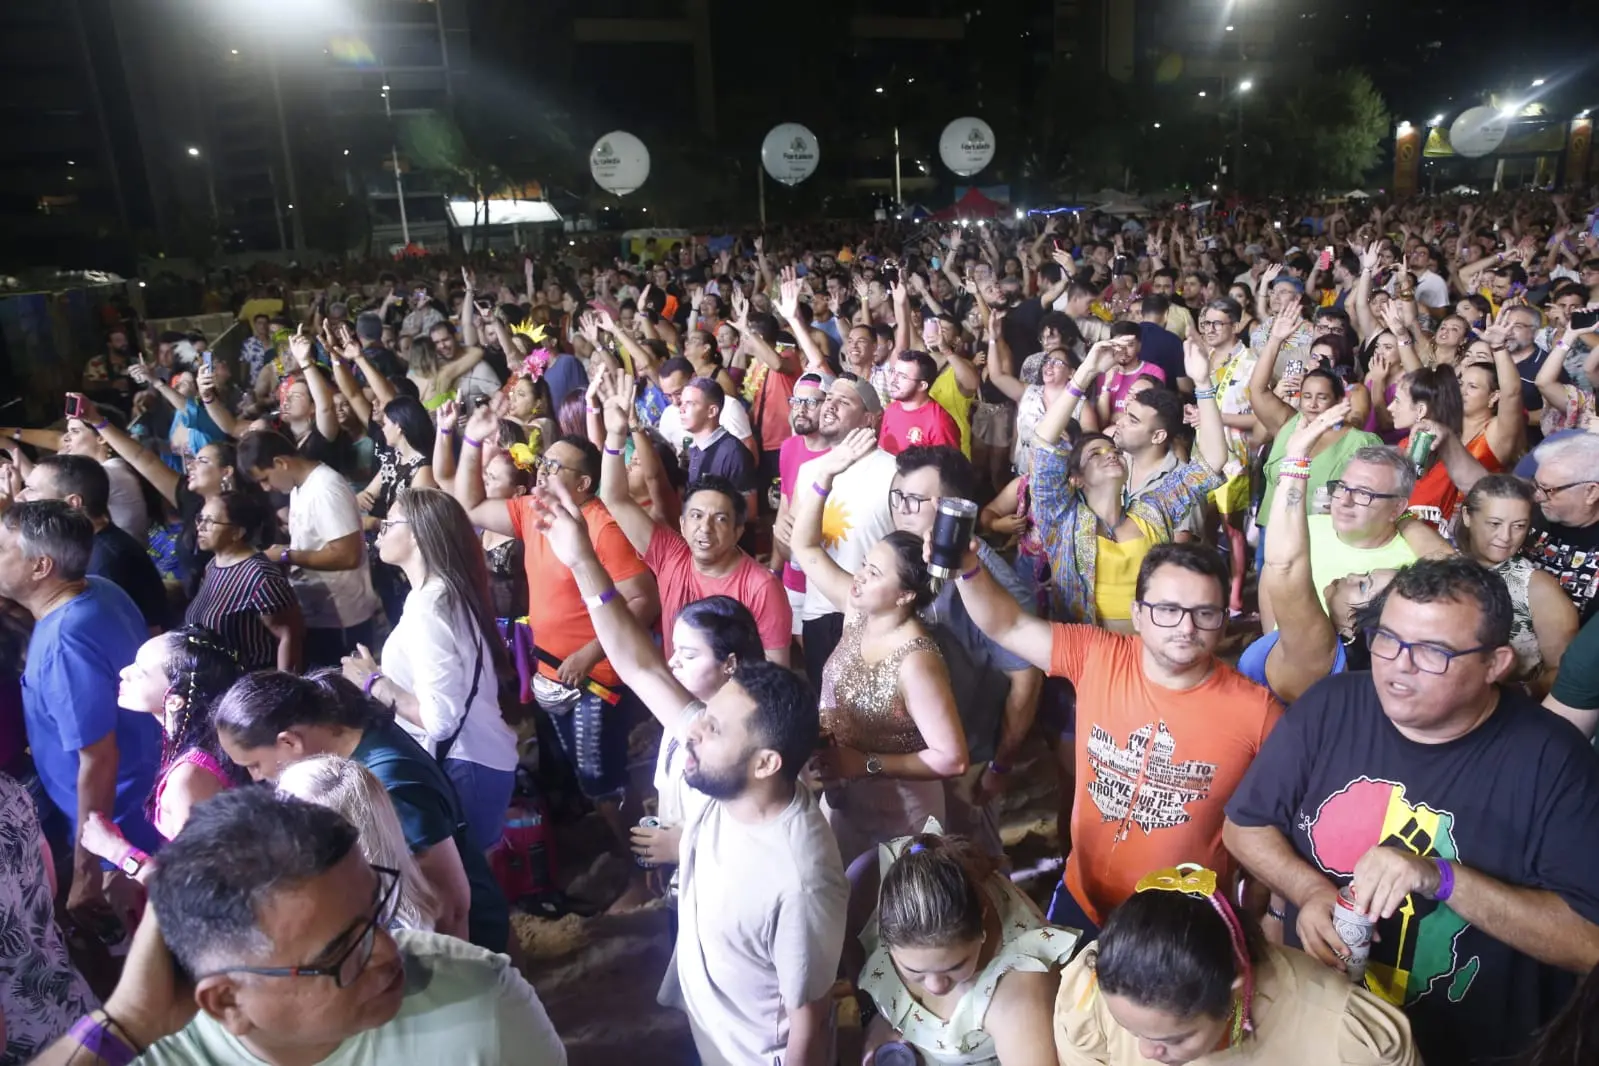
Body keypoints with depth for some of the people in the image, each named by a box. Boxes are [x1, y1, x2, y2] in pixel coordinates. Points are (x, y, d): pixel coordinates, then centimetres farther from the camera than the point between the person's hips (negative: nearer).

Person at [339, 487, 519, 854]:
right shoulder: (447, 593, 7)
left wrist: (374, 682, -15)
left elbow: (440, 719, -27)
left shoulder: (427, 608, -20)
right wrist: (385, 675, 7)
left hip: (464, 767, -9)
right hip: (480, 759, 9)